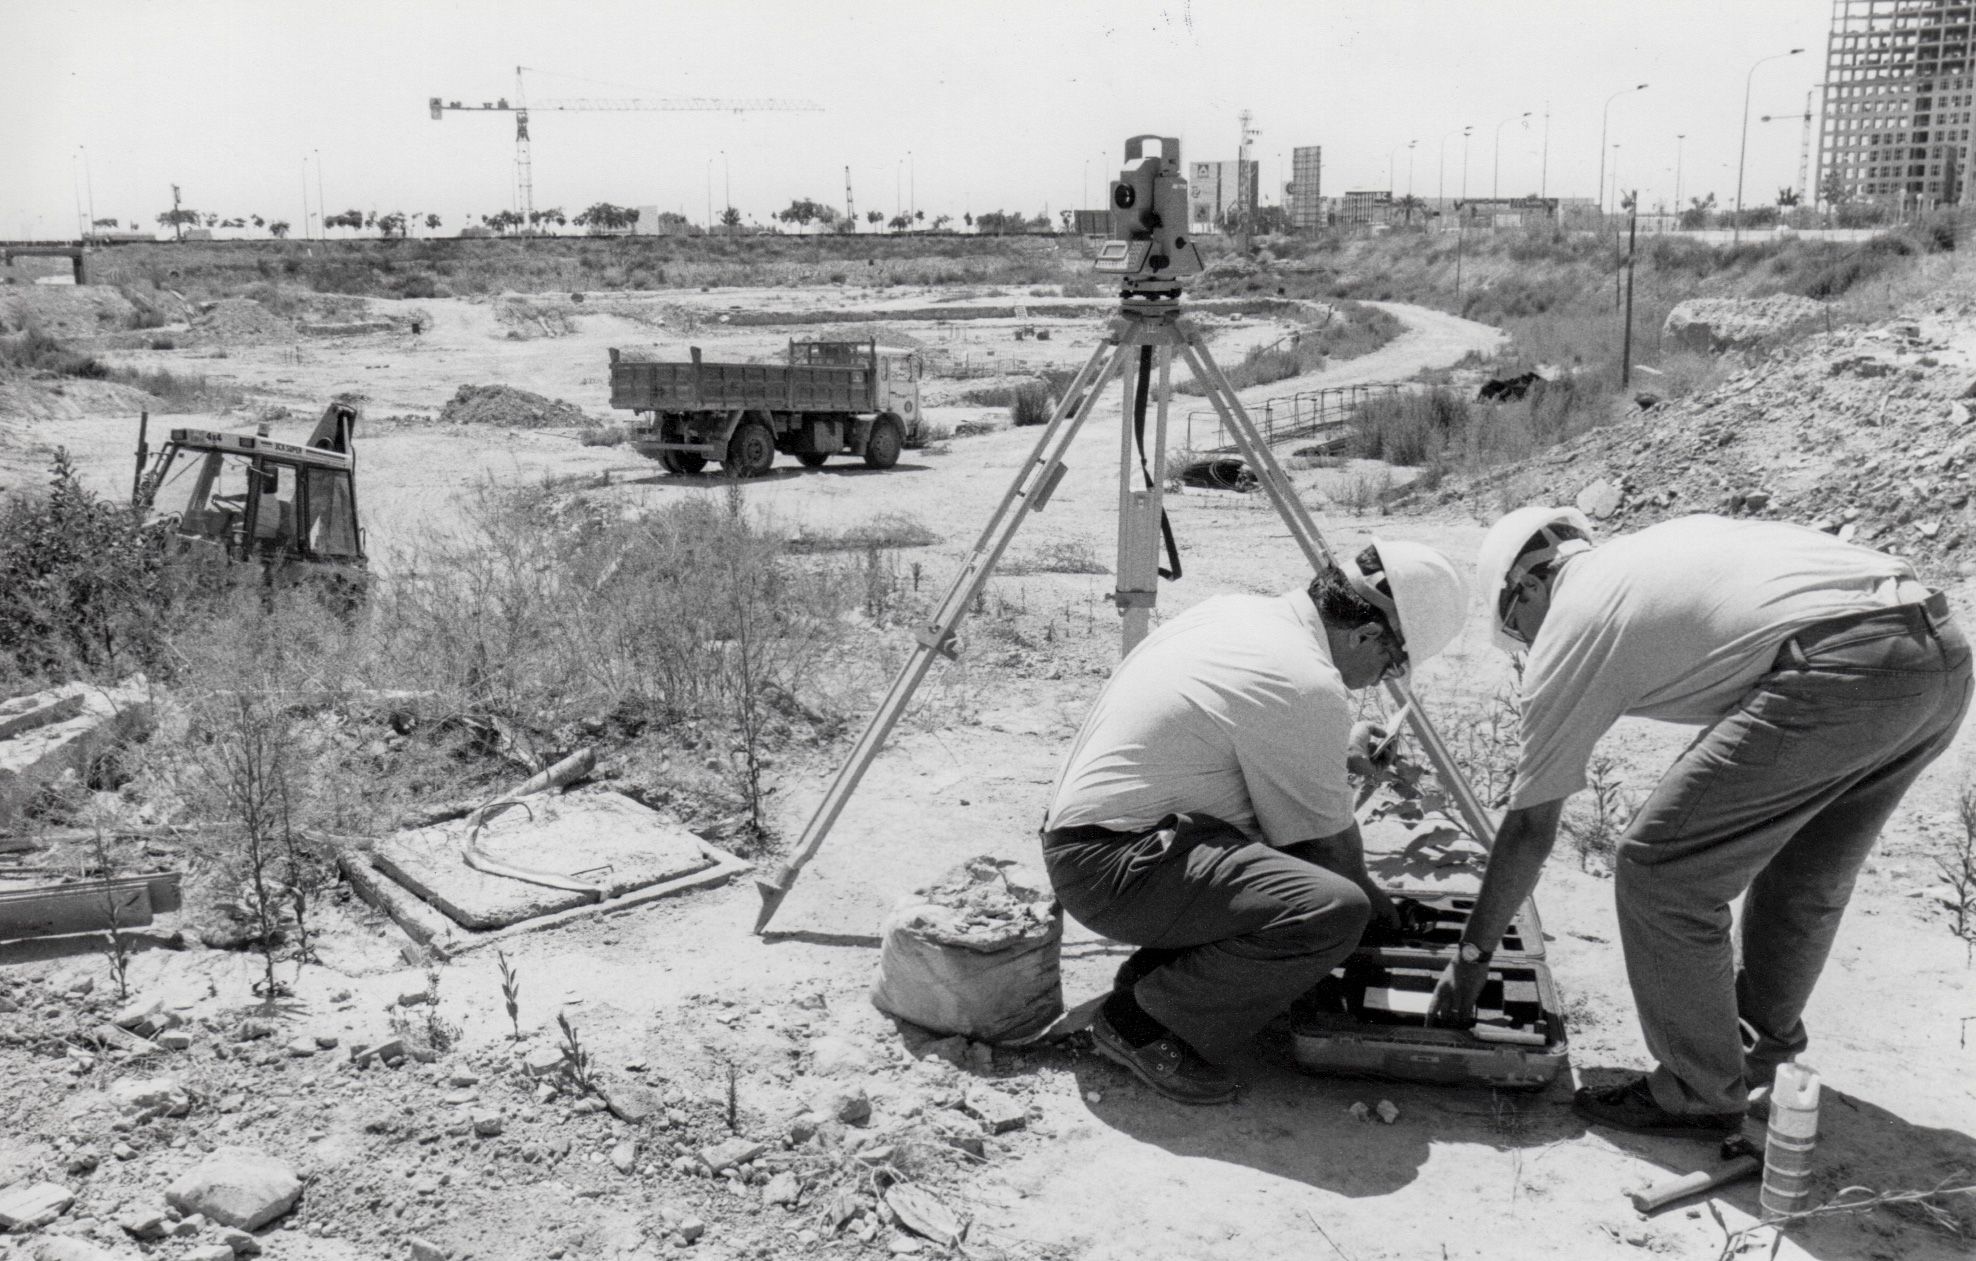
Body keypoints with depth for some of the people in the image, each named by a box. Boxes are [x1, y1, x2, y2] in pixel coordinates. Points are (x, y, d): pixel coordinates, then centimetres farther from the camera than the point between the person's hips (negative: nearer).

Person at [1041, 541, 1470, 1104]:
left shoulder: (1233, 611, 9)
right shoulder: (1308, 685, -18)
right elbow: (1329, 845, -7)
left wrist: (1338, 753, 33)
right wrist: (1379, 908, 13)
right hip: (1107, 864, -10)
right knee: (1334, 910, -22)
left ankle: (1152, 973, 13)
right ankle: (1141, 1020, -8)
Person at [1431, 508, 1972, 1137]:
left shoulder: (1567, 629, 9)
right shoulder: (1665, 540, 29)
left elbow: (1530, 830, 12)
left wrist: (1471, 958, 22)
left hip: (1842, 670, -9)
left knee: (1658, 872, 5)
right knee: (1806, 870, 28)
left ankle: (1699, 1095, 20)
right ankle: (1767, 1052, 48)